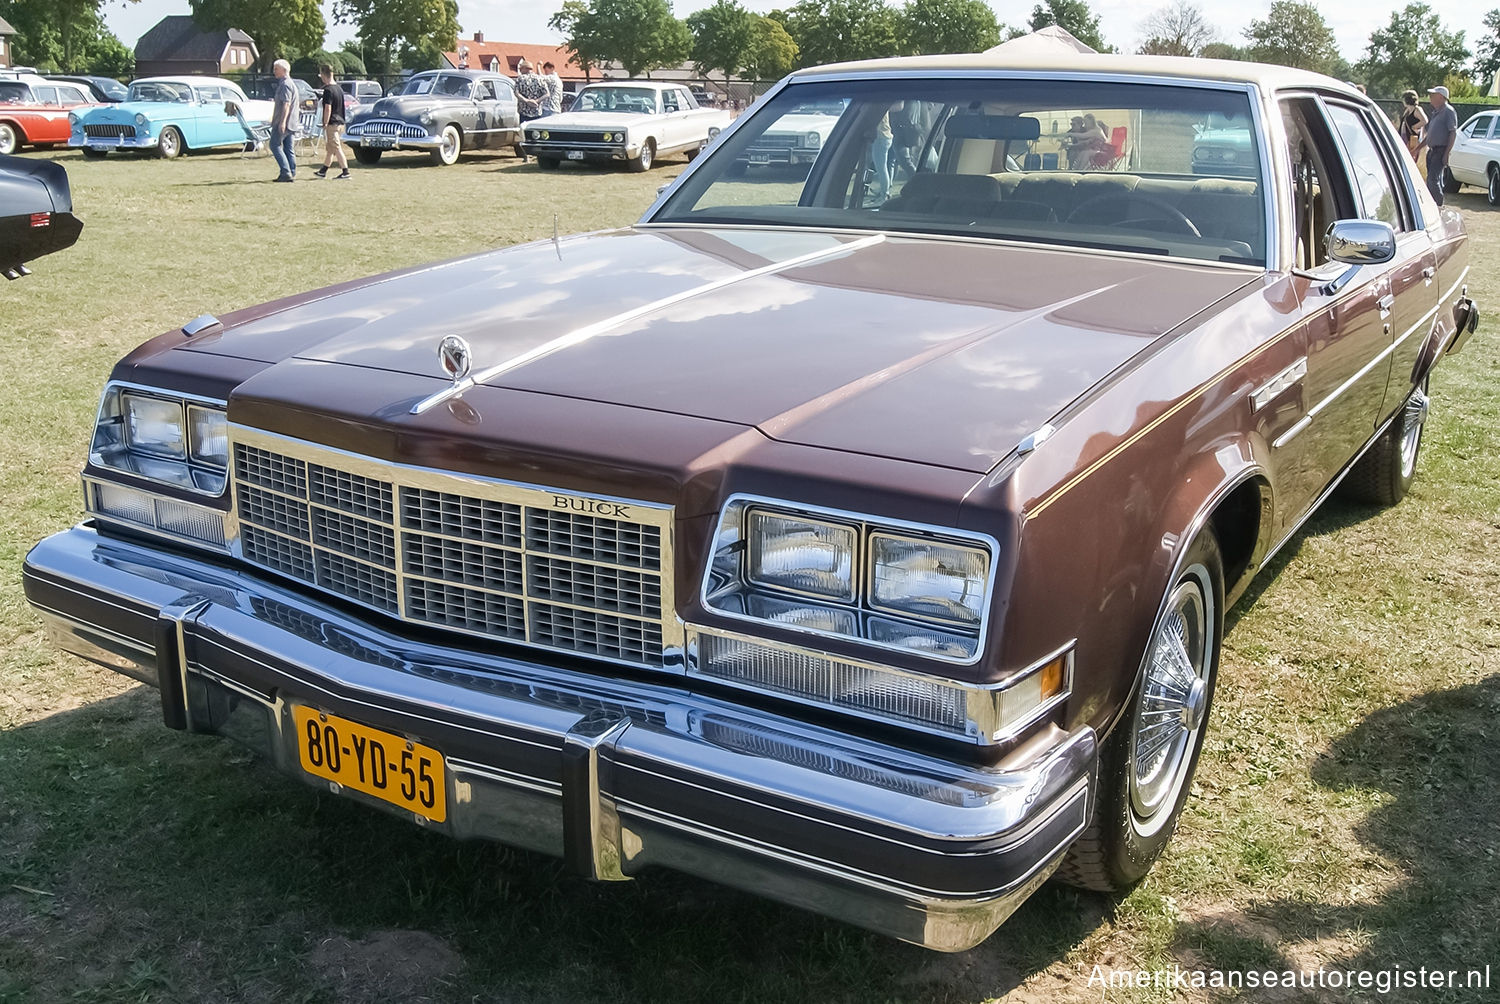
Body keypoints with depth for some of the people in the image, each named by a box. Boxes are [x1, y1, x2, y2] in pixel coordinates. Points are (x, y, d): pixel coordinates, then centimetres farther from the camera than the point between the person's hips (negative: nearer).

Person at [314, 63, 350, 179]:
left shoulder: (328, 90, -15)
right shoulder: (339, 88, 11)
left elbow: (328, 109, -19)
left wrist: (325, 125, -16)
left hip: (332, 123, -9)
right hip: (340, 122, 9)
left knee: (337, 148, -7)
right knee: (329, 149, 17)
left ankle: (345, 172, -10)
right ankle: (323, 171, 27)